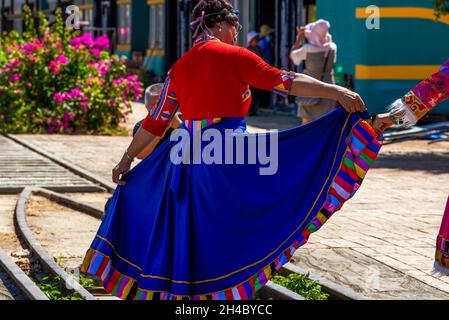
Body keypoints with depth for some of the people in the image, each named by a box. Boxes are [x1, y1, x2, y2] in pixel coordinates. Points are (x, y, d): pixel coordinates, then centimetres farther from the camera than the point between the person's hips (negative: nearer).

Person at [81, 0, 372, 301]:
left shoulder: (180, 66, 12)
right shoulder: (233, 56, -4)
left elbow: (156, 121, 14)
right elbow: (284, 81, -9)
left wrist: (127, 158, 22)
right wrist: (337, 92, -9)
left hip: (186, 155, 6)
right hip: (227, 157, -6)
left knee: (191, 234, 12)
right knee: (230, 234, 2)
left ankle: (187, 293, 16)